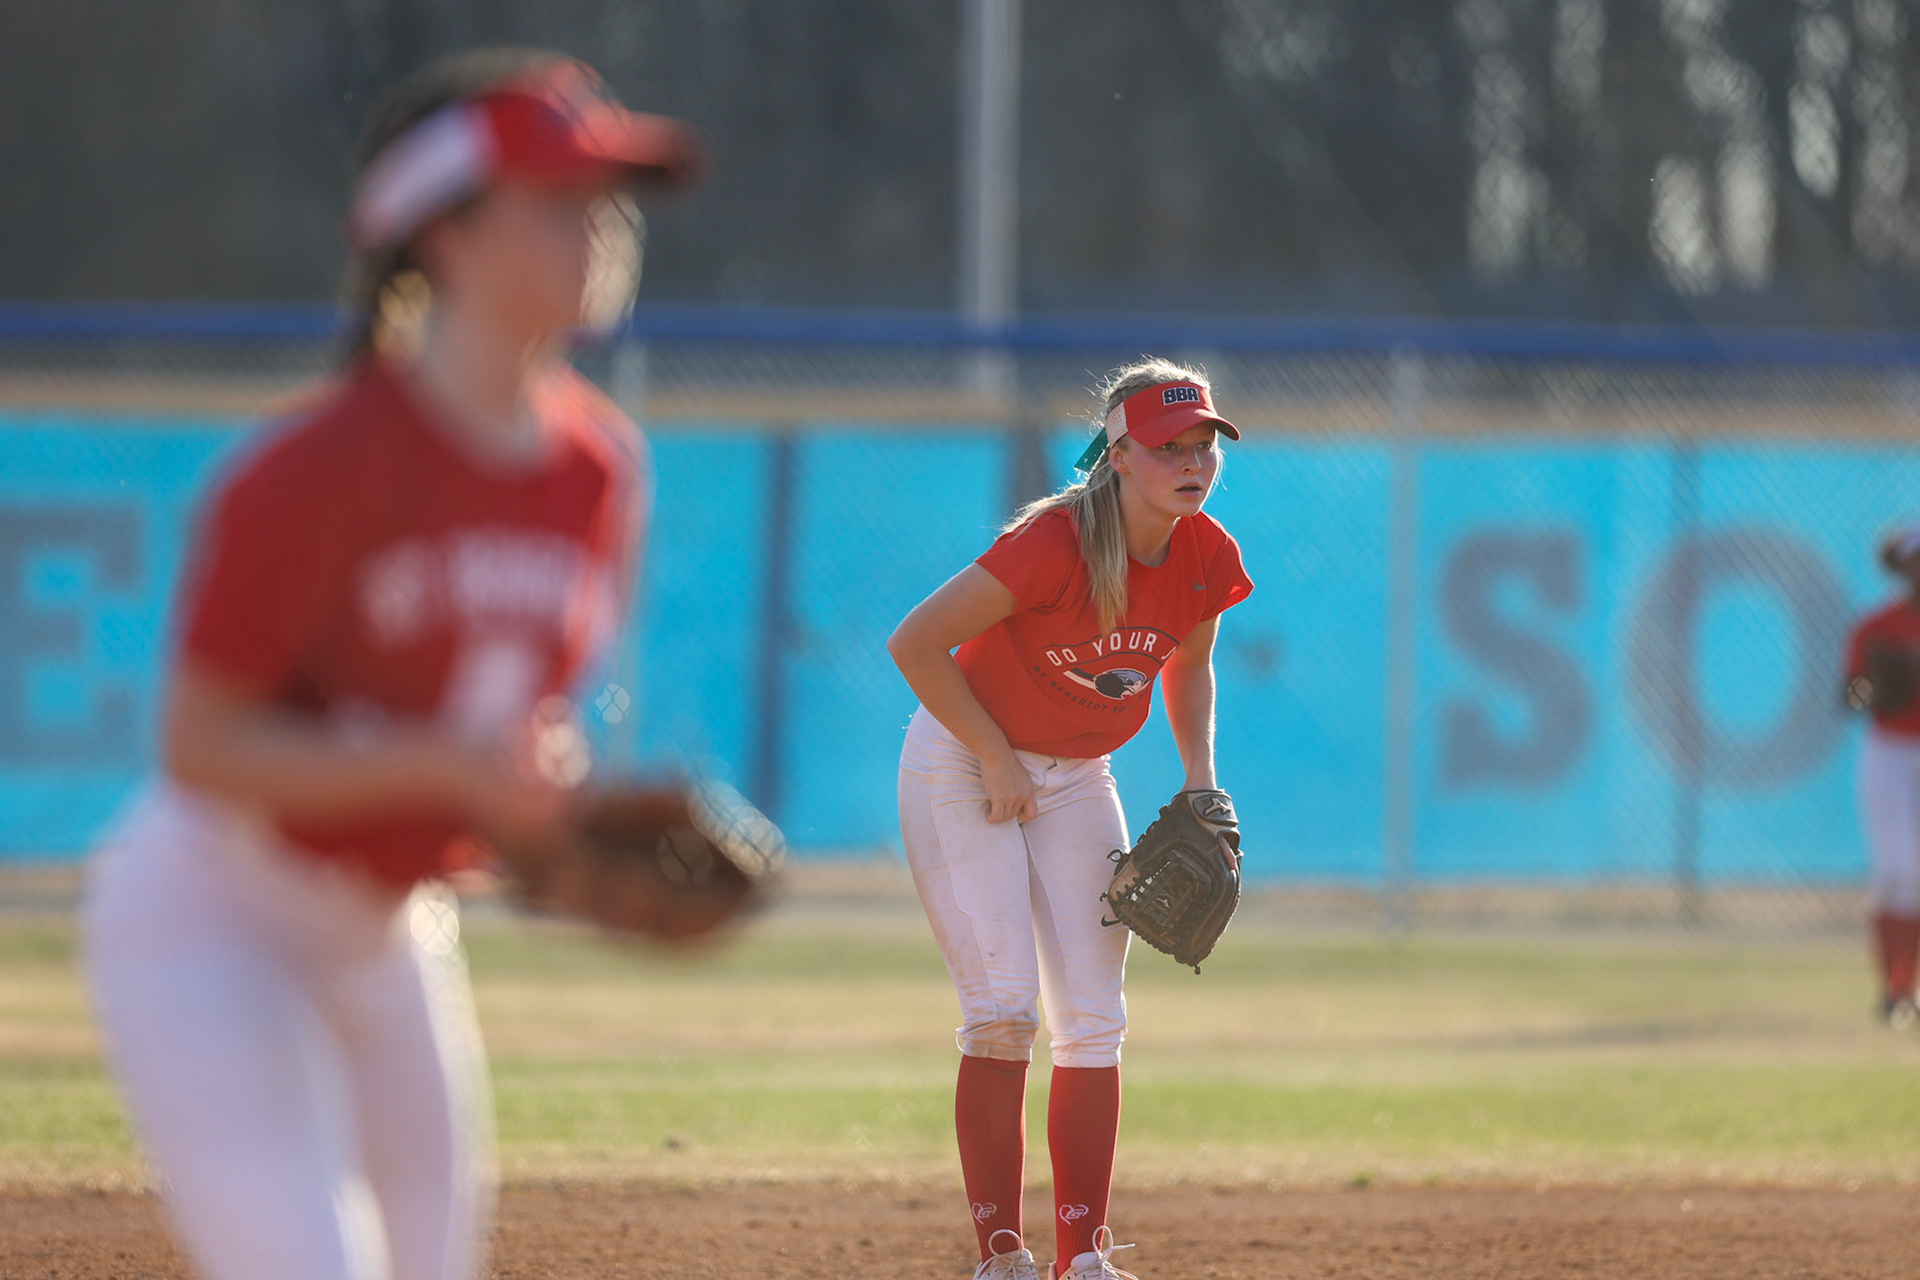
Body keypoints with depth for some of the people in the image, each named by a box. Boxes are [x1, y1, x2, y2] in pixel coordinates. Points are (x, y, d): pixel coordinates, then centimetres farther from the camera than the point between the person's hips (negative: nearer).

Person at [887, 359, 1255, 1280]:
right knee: (1004, 1010, -14)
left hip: (1077, 780, 6)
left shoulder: (1207, 559, -9)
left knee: (1092, 1022, 0)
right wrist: (996, 758, -18)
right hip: (963, 769, -6)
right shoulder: (1053, 544, -29)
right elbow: (916, 643, -25)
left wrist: (1201, 783, 0)